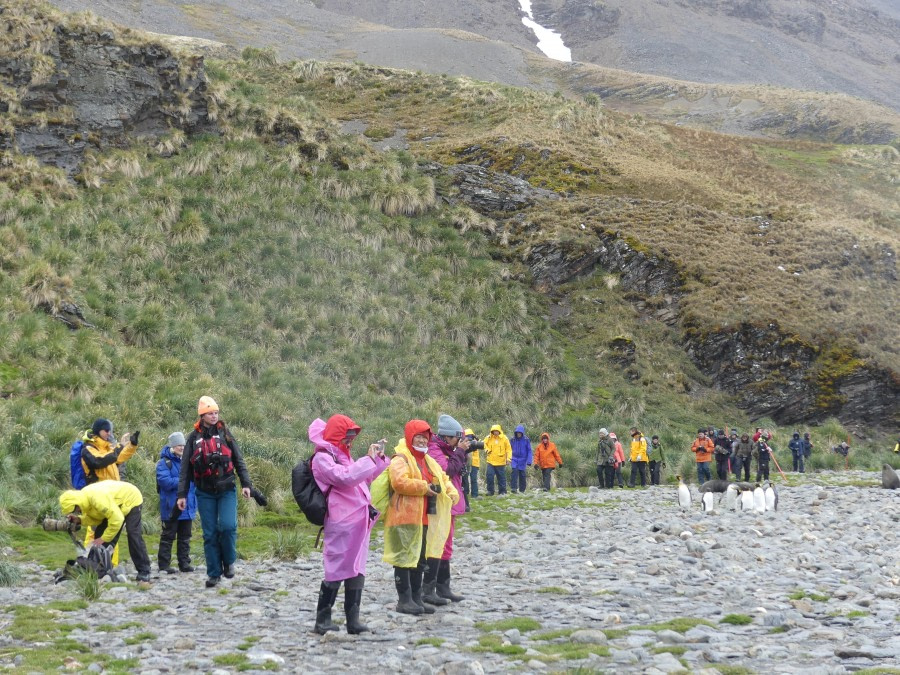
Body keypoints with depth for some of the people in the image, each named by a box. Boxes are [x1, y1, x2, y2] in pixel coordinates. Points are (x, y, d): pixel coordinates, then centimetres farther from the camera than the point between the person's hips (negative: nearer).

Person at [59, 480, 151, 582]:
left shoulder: (97, 498, -40)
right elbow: (96, 518, -3)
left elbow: (117, 519, -39)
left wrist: (103, 538, -30)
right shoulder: (82, 497, -12)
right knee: (100, 533, 2)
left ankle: (144, 572, -15)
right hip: (115, 505, 9)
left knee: (133, 535, -20)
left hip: (131, 499, -9)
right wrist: (79, 520, -21)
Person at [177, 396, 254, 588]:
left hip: (226, 490, -1)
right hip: (205, 493, 1)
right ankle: (214, 573, 10)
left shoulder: (225, 433, 6)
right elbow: (185, 469, 9)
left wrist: (245, 483, -3)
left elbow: (238, 460, 7)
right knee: (210, 534, 2)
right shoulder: (193, 438, 7)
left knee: (227, 526, -17)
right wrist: (182, 495, 4)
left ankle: (228, 561, 6)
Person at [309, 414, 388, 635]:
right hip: (340, 524, -9)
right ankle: (322, 621, 1)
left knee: (356, 571, 8)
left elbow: (365, 478, 31)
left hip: (358, 523, 9)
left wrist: (379, 458, 19)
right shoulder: (322, 458, -8)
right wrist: (369, 459, -15)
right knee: (336, 570, -6)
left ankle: (353, 620, 12)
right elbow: (345, 478, -21)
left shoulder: (342, 455, 22)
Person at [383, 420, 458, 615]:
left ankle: (416, 598, 22)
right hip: (404, 518, -10)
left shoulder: (428, 461, 19)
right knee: (404, 558, -6)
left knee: (420, 559, 14)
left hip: (423, 518, 10)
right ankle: (404, 600, -2)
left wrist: (452, 492, 6)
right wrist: (424, 487, -22)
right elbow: (399, 481, -27)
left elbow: (443, 478, 26)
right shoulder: (400, 459, -11)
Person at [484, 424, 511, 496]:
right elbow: (484, 444, 13)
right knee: (489, 476, -5)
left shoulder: (504, 439, -4)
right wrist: (486, 449, -6)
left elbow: (509, 449, 0)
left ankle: (502, 491, 18)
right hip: (491, 461, 1)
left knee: (501, 477, 7)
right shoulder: (489, 438, -1)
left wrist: (508, 458, -9)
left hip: (501, 462, -1)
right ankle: (490, 491, 6)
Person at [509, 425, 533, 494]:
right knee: (514, 472, -18)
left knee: (522, 475, 5)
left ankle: (522, 490, 19)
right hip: (514, 459, 1)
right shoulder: (513, 439, 1)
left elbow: (529, 451, -3)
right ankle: (514, 488, -19)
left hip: (523, 460, -1)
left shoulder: (526, 440, -5)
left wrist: (529, 462, -10)